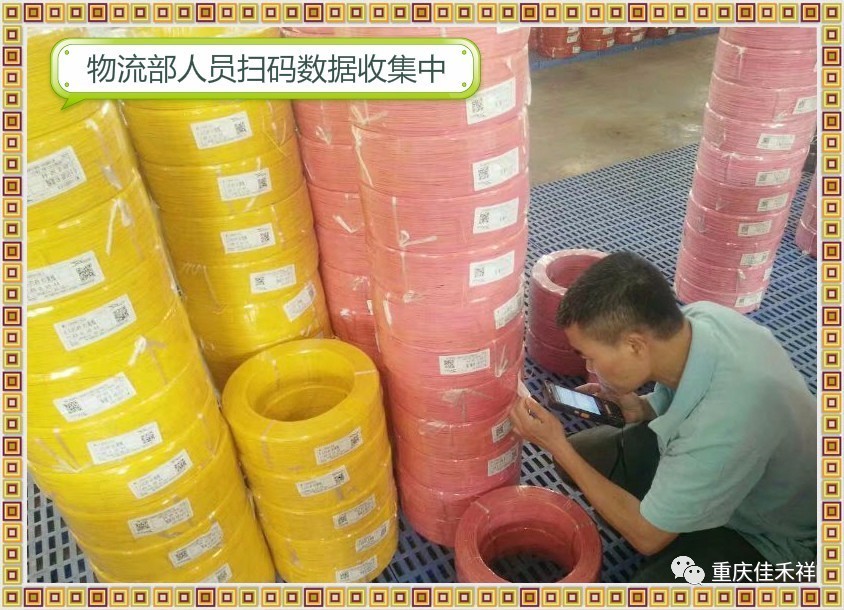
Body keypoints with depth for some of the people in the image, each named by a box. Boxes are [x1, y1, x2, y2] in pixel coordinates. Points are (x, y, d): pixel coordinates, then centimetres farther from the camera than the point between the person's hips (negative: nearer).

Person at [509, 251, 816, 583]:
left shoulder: (723, 427, -42)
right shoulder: (694, 318, -21)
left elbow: (648, 535, -24)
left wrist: (557, 446, -21)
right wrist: (641, 409, -16)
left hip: (765, 531, -7)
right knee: (582, 453, 1)